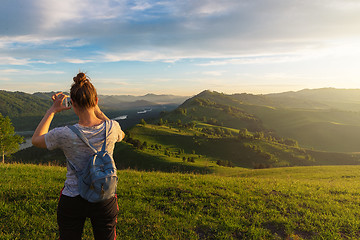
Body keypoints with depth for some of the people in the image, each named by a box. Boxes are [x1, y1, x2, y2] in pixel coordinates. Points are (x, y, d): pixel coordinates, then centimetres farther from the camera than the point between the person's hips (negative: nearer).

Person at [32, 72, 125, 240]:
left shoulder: (65, 135, -22)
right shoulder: (112, 128, -16)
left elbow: (36, 140, 2)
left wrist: (52, 110, 4)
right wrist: (98, 111, 9)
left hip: (72, 202, -1)